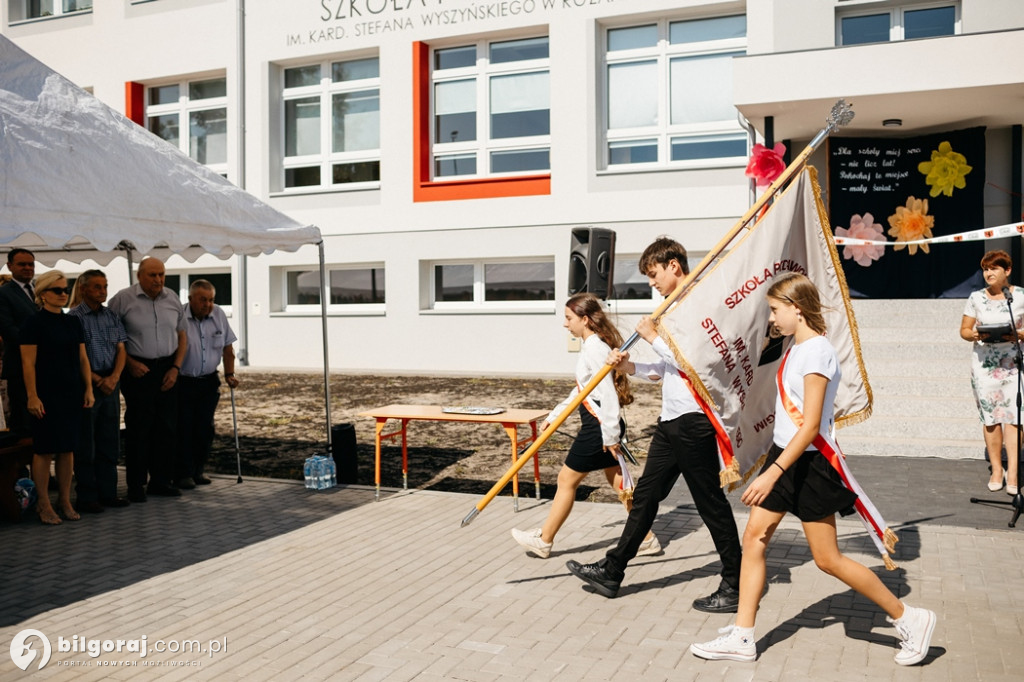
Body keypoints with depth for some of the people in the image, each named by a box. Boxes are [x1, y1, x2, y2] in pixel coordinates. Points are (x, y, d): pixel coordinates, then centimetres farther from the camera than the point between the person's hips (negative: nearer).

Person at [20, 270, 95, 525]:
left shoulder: (73, 322, 12)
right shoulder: (34, 323, -6)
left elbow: (82, 358, 14)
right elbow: (28, 363, -10)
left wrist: (88, 389, 7)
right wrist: (32, 396, -15)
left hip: (72, 393, 6)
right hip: (47, 395, -6)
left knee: (68, 448, 8)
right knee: (45, 449, -1)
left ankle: (65, 501, 17)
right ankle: (43, 504, 9)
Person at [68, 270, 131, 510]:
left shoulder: (111, 316, 11)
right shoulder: (74, 317, -6)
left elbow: (121, 349, 8)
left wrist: (114, 377, -8)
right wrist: (97, 380, -14)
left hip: (110, 384, 5)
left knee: (110, 442, 10)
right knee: (85, 444, 2)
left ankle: (108, 493, 18)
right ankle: (87, 497, 9)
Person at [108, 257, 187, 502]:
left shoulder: (173, 299, 7)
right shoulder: (123, 299, -5)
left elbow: (182, 336, 12)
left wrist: (175, 368, 2)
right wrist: (130, 363, -8)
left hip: (167, 369, 4)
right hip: (138, 370, -4)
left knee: (167, 427, 6)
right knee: (138, 428, 0)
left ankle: (160, 480, 18)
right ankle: (135, 484, 10)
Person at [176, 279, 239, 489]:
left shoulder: (219, 315, 1)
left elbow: (228, 347, 9)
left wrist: (229, 374, 5)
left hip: (209, 381, 4)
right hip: (183, 382, -4)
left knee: (205, 428, 7)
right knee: (184, 428, -2)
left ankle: (198, 470, 20)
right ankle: (183, 474, 7)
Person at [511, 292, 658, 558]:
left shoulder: (594, 349, -18)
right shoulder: (593, 346, 13)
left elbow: (608, 394, -23)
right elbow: (581, 390, 21)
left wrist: (610, 436, -22)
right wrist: (554, 415, 21)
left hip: (599, 426, -10)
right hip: (603, 426, 10)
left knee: (567, 479, 2)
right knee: (618, 481, 13)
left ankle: (543, 540, 15)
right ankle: (646, 538, 20)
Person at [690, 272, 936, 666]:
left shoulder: (816, 352, -20)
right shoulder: (797, 348, 8)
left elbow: (810, 426, -24)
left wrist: (772, 473, -26)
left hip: (809, 463, -9)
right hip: (785, 456, 9)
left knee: (828, 559, 1)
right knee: (753, 538, 6)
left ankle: (910, 620, 19)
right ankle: (741, 638, 13)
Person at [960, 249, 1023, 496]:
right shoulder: (976, 298, 6)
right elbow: (964, 330, 8)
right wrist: (974, 335, -13)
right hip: (984, 363, 2)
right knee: (990, 418, 3)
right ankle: (996, 470, 14)